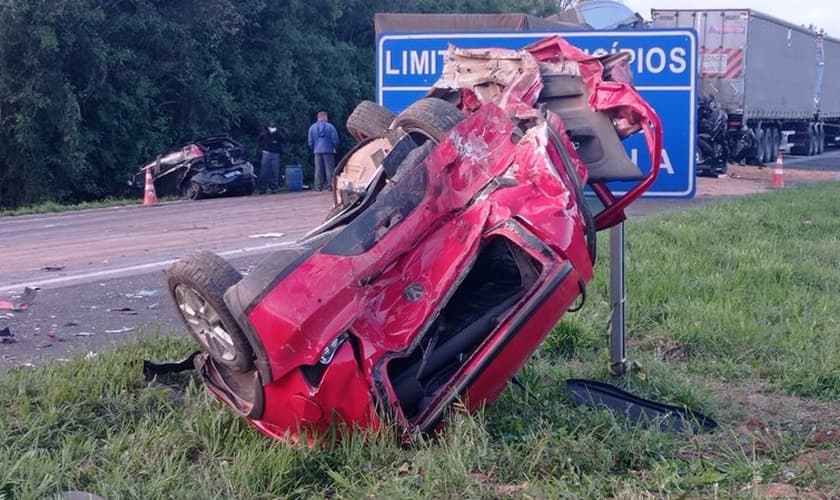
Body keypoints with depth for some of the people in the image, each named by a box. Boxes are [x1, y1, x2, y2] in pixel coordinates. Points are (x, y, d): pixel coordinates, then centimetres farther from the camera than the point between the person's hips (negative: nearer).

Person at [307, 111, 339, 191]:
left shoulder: (312, 127, 4)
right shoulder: (330, 127, -4)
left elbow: (310, 141, 7)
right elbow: (335, 140, -4)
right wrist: (333, 148, 14)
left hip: (317, 151, 3)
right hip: (328, 151, -2)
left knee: (318, 169, 5)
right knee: (329, 169, 1)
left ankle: (318, 186, 4)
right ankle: (330, 185, -2)